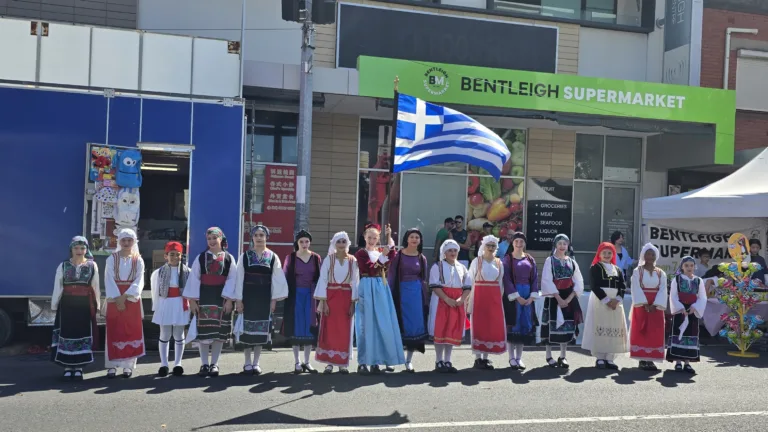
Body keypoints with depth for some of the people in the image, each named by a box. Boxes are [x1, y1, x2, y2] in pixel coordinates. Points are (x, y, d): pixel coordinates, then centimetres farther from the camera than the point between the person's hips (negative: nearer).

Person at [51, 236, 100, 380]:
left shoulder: (92, 266, 2)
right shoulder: (63, 266, 2)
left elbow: (96, 287, 3)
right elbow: (57, 287, 2)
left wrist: (96, 305, 3)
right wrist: (54, 305, 1)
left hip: (85, 305, 0)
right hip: (67, 305, 0)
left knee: (83, 334, 3)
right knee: (67, 334, 3)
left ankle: (79, 367, 12)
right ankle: (67, 367, 12)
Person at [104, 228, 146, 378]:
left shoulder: (138, 260, 4)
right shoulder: (111, 259, 3)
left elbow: (139, 281, -3)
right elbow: (109, 281, -4)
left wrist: (125, 297, -15)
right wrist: (118, 299, -15)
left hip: (132, 299, 1)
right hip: (115, 299, 0)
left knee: (132, 331, 0)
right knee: (114, 331, -1)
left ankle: (129, 365, 5)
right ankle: (112, 365, 3)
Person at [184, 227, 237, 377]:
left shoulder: (229, 258, 3)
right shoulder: (200, 258, 5)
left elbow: (232, 279, -2)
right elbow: (194, 278, 1)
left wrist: (229, 300, -10)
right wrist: (192, 299, -7)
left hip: (221, 298, -1)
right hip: (203, 297, 1)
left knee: (219, 331, 3)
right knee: (203, 330, 2)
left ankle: (214, 364, 12)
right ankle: (204, 364, 10)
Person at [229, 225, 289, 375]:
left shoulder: (273, 257, 2)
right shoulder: (245, 256, 1)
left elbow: (277, 280, 2)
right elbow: (239, 278, 0)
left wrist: (274, 299, -4)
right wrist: (238, 299, -5)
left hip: (264, 298, 0)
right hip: (248, 297, 0)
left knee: (261, 329, 4)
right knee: (247, 329, 2)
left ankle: (256, 363, 14)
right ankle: (248, 363, 14)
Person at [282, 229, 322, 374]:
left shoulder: (316, 258, 4)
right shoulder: (290, 258, -1)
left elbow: (320, 278, 5)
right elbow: (286, 278, 0)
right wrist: (285, 296, -7)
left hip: (311, 294, 2)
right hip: (296, 295, -2)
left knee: (309, 327, 3)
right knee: (296, 327, 1)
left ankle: (307, 362, 12)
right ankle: (297, 362, 10)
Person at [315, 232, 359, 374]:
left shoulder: (353, 261, 3)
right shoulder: (328, 259, 0)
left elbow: (355, 282, 2)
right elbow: (322, 280, -2)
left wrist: (353, 303, -4)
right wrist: (323, 302, -9)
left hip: (346, 298, 1)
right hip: (330, 297, -1)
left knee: (345, 331, 3)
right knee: (329, 330, -1)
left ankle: (342, 363, 11)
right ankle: (329, 362, 7)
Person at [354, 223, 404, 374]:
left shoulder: (381, 250, 13)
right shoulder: (360, 253, -2)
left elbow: (392, 255, -11)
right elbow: (371, 269, -17)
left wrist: (389, 236, -18)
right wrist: (383, 255, -21)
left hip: (381, 289, 6)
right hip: (367, 289, -5)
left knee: (382, 325, 4)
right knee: (367, 325, -5)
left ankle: (376, 360, 12)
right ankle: (363, 362, 0)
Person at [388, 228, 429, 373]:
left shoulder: (422, 258, 7)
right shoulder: (398, 255, -2)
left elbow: (424, 279, 11)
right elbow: (391, 276, -3)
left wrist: (424, 298, 6)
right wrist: (389, 295, -8)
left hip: (416, 294, 3)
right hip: (401, 292, -3)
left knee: (415, 326, 2)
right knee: (399, 325, 1)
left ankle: (409, 361, 11)